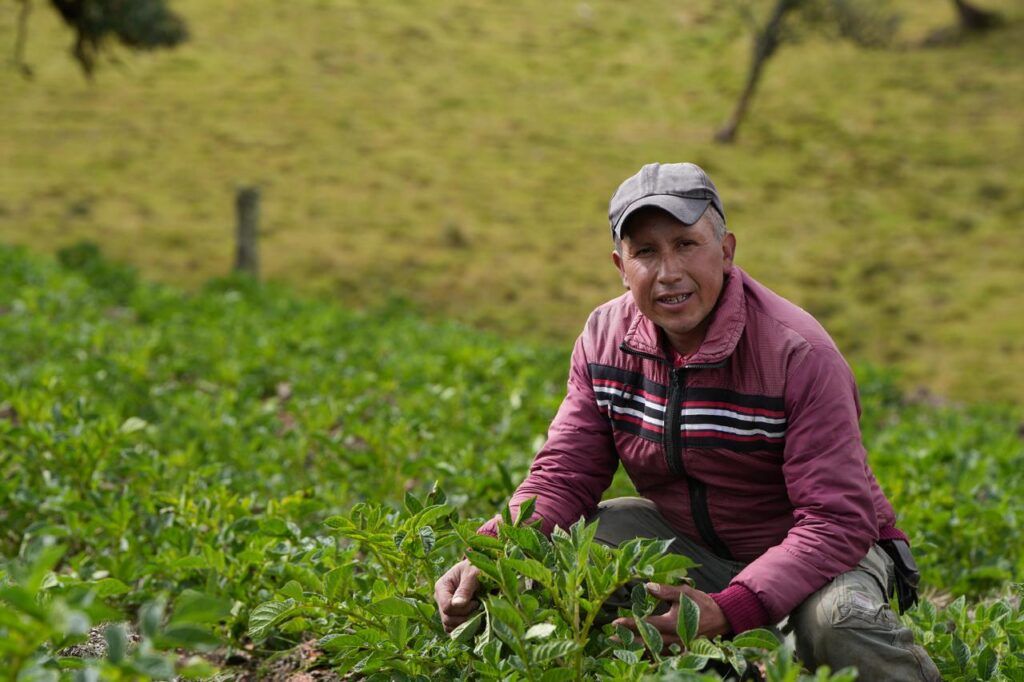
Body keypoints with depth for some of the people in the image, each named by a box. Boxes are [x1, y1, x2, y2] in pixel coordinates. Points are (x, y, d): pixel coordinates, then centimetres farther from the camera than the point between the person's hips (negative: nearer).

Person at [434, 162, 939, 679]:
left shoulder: (798, 354, -24)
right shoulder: (605, 339, -6)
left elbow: (837, 520, -28)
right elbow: (562, 477, -6)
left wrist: (728, 612, -43)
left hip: (818, 550, -5)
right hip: (690, 545, 5)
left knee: (838, 625, -37)